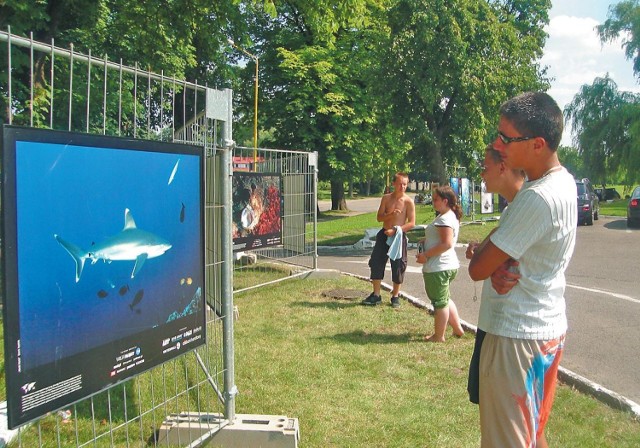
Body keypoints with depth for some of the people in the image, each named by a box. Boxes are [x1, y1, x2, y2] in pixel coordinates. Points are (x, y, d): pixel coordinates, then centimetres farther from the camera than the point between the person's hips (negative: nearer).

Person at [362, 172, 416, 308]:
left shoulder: (408, 201, -7)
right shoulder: (386, 198, 4)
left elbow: (411, 223, -9)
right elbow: (379, 217, 2)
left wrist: (395, 230, -17)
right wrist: (391, 214, -17)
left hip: (398, 236, -3)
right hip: (384, 234, 3)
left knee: (398, 266, 3)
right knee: (376, 263, 2)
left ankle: (395, 296, 19)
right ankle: (376, 295, 13)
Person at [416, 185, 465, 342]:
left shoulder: (445, 219, -19)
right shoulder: (449, 216, 15)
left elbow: (447, 244, -27)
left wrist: (426, 255, -22)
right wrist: (426, 241, 10)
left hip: (439, 267, -11)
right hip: (447, 265, 11)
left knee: (439, 302, 3)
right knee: (445, 299, 23)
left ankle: (438, 336, 15)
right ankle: (457, 329, 30)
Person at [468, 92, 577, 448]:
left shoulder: (538, 198, -26)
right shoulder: (564, 181, 4)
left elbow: (478, 269, -21)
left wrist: (487, 257, 1)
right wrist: (500, 265, -9)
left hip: (518, 336, -9)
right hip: (549, 327, 9)